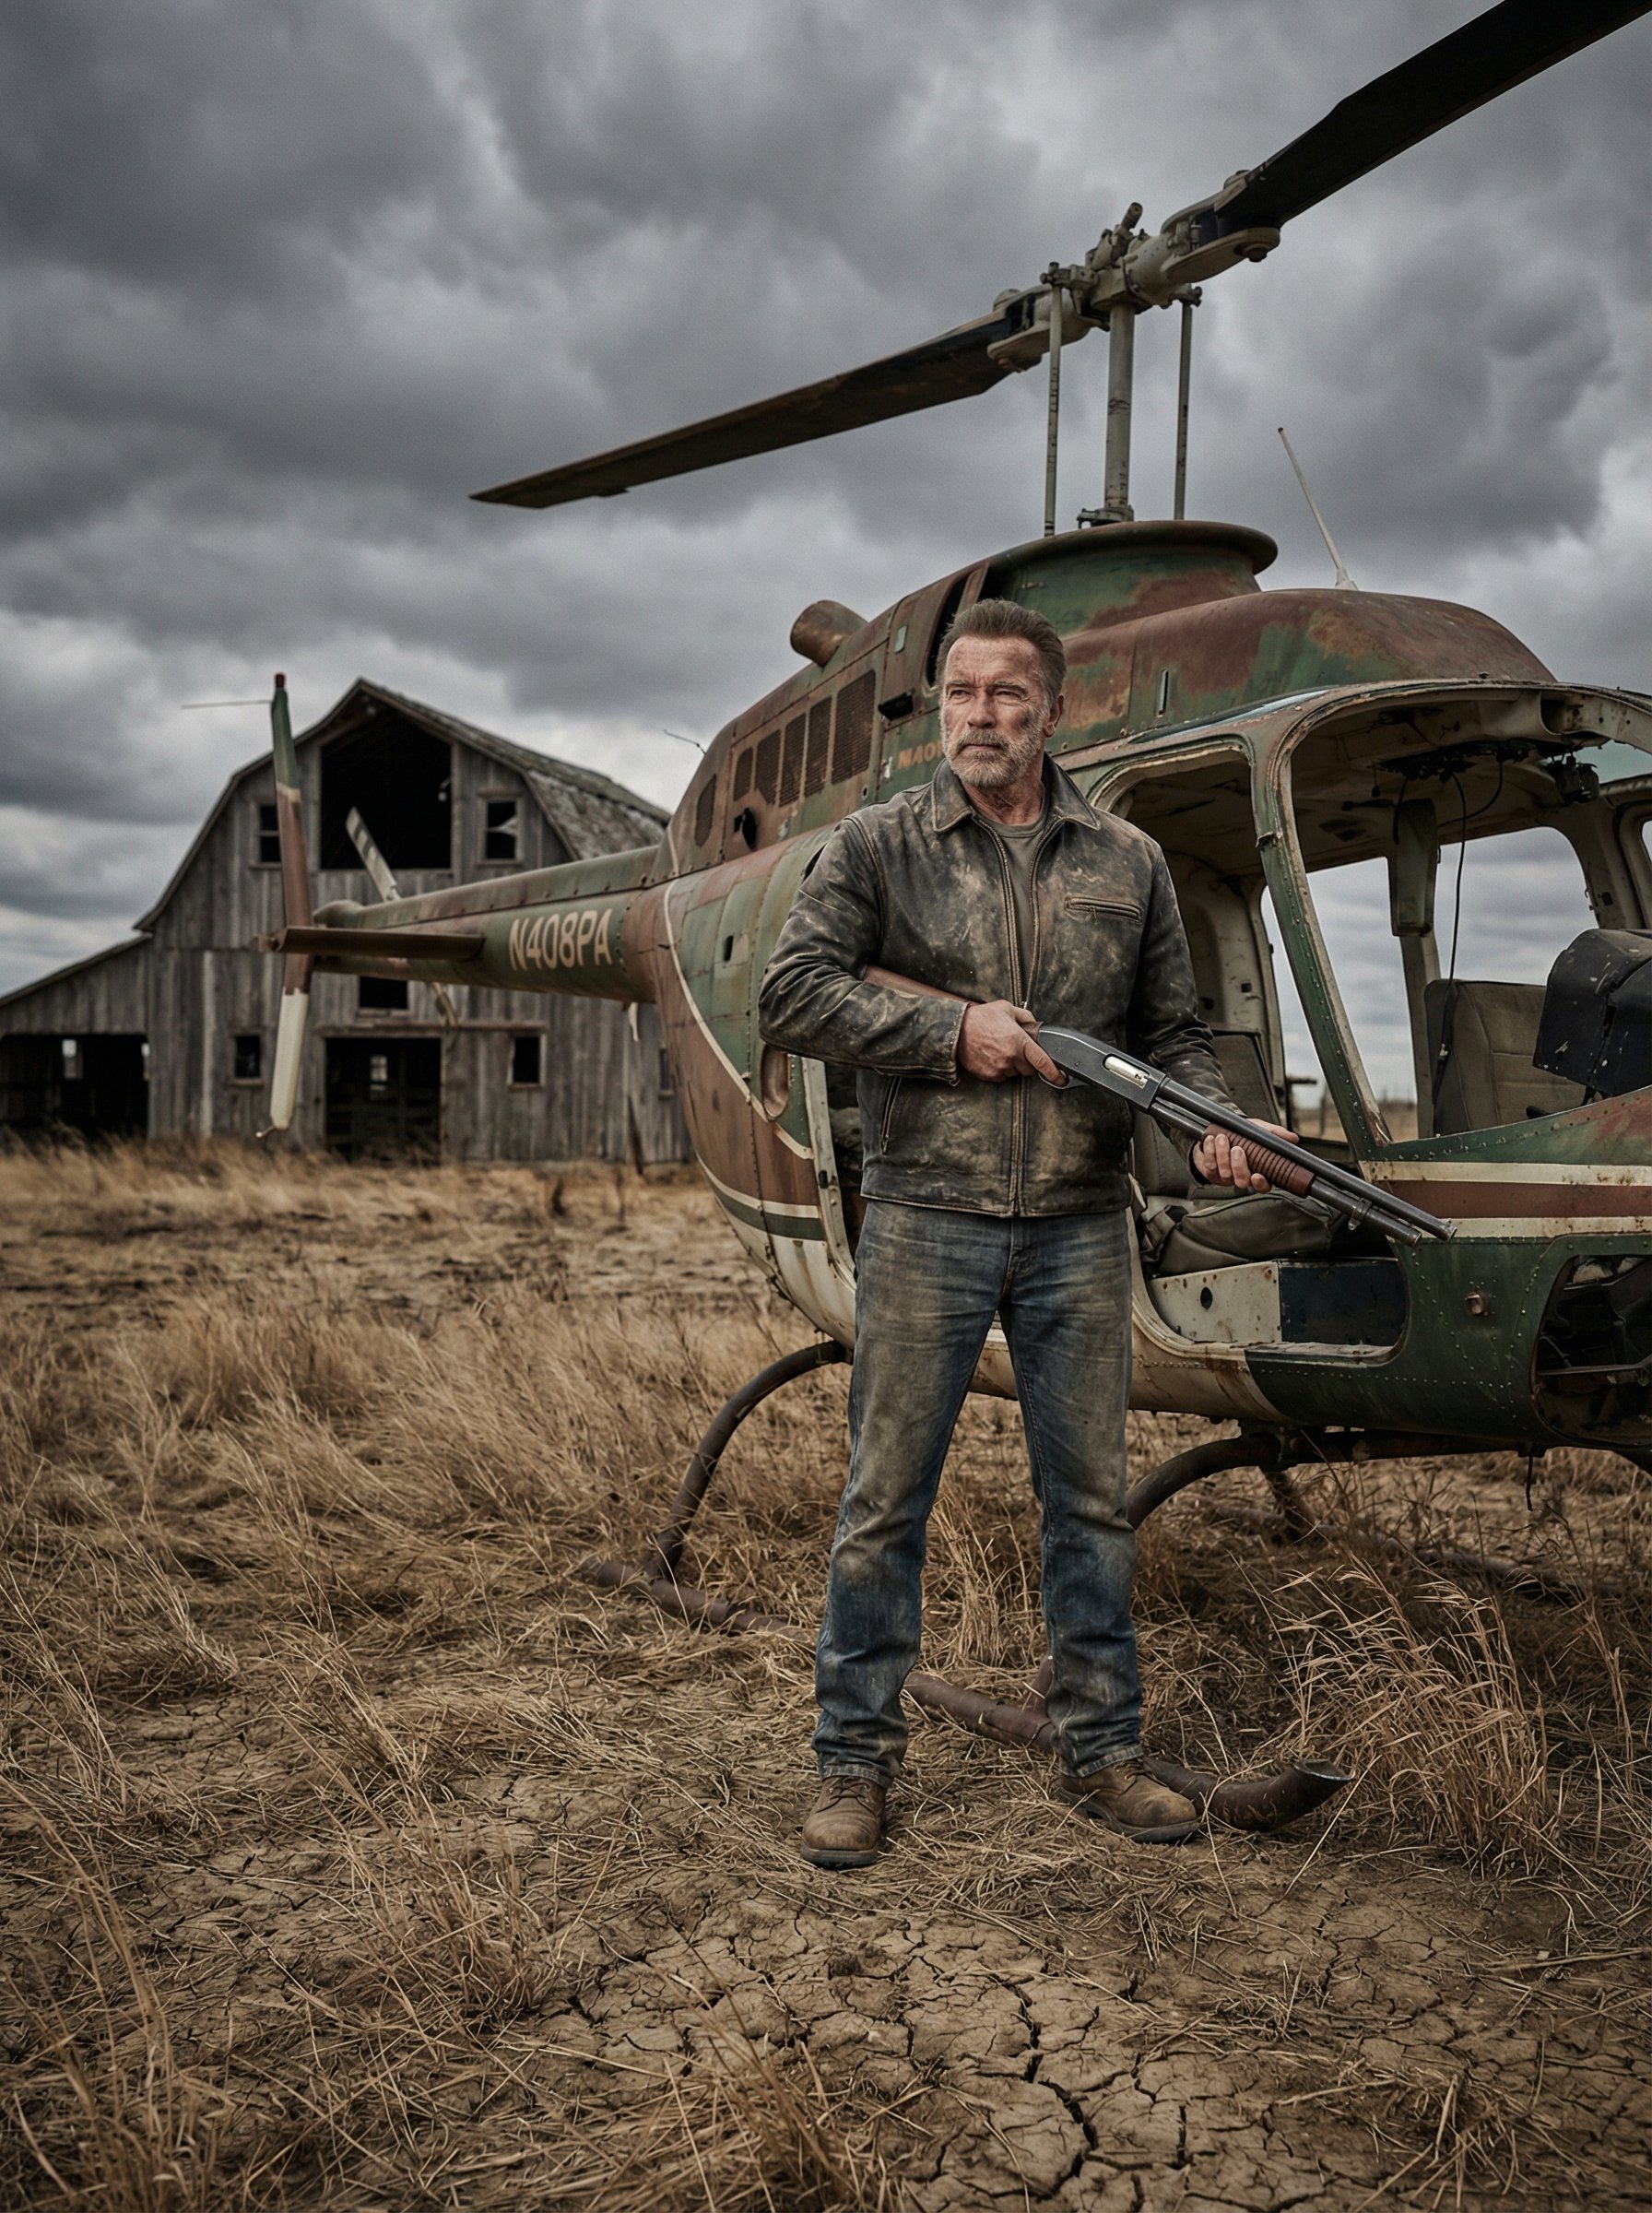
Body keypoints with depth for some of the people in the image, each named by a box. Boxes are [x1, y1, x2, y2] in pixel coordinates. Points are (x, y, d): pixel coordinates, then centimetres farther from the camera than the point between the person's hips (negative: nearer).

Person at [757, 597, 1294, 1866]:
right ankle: (857, 1762, 17)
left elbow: (1172, 1029, 12)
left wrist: (1214, 1124, -8)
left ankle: (1103, 1752, 26)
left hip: (1080, 1230, 3)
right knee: (886, 1499, 3)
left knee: (1091, 1498, 11)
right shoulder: (878, 847, 3)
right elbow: (792, 996, -5)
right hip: (925, 1222, -2)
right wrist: (952, 1031, -13)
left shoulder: (1127, 864, 10)